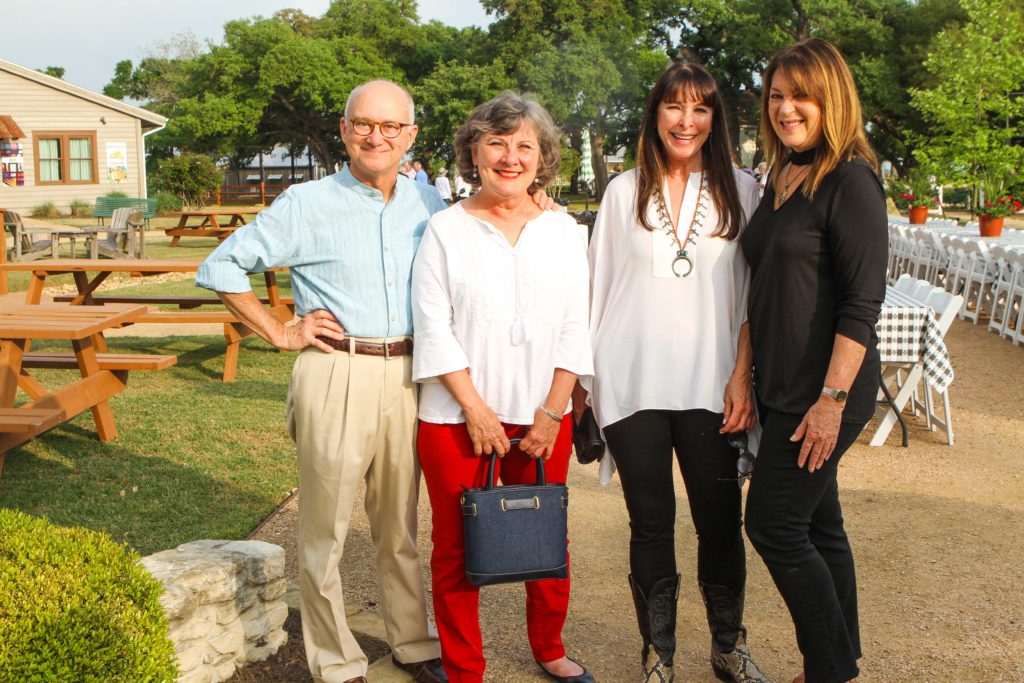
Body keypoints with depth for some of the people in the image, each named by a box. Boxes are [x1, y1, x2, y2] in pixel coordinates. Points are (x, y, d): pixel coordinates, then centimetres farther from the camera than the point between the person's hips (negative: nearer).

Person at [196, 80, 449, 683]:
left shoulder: (429, 204, 8)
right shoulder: (307, 205, -3)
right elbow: (221, 267, 1)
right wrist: (280, 333, -2)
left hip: (407, 377, 3)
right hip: (335, 376, -3)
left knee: (401, 525, 16)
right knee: (326, 527, 3)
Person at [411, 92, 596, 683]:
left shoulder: (564, 232, 8)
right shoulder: (447, 229, 1)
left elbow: (575, 328, 5)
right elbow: (433, 326, -4)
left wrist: (552, 413, -4)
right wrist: (475, 408, -10)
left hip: (542, 418, 2)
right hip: (458, 418, -2)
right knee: (457, 547, 3)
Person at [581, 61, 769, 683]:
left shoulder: (741, 190, 6)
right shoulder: (625, 192, 8)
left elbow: (753, 295, 4)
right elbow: (600, 288, 9)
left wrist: (742, 376, -5)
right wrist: (583, 378, 7)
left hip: (710, 385, 0)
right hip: (633, 383, 0)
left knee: (721, 522, 5)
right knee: (651, 525, 7)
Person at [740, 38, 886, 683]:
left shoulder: (850, 181, -13)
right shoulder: (780, 180, 12)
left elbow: (863, 302, -18)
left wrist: (832, 398, -21)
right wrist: (748, 376, 16)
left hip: (825, 391, -8)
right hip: (784, 388, 8)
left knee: (774, 526, -4)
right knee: (817, 526, 14)